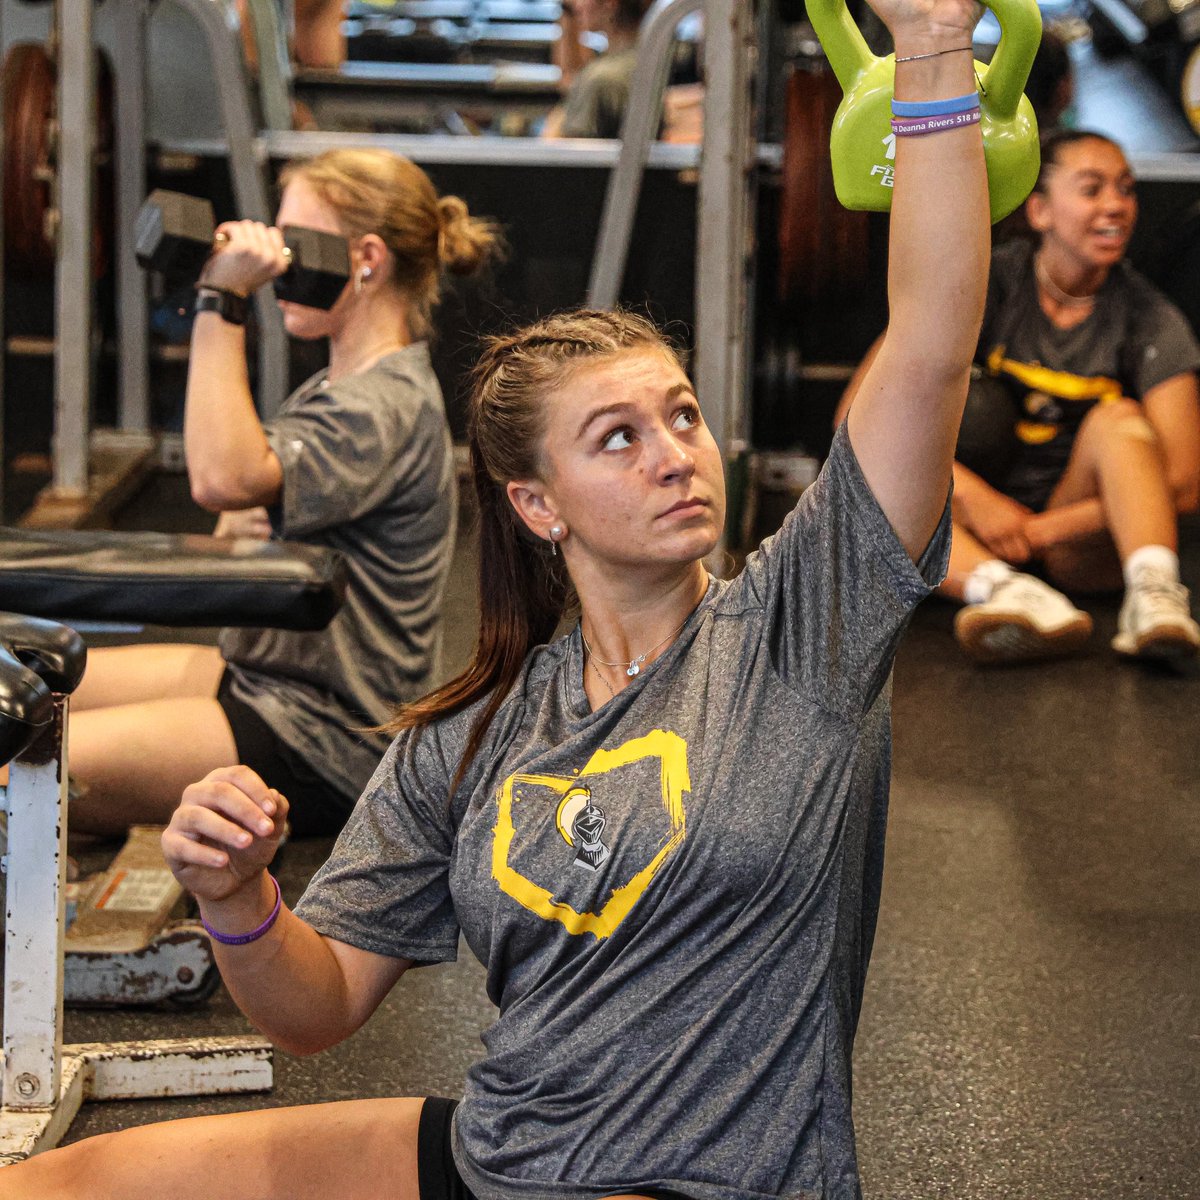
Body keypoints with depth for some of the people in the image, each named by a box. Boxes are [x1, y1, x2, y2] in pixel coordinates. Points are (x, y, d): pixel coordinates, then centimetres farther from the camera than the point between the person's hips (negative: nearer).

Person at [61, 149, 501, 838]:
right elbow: (239, 515, 20)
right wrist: (243, 524, -4)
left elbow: (222, 475, -33)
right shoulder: (342, 388, 14)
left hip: (327, 747, -11)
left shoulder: (387, 406, -19)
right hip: (266, 678, 11)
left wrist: (222, 301, -28)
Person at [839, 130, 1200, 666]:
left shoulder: (1149, 319, -6)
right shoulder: (985, 284, -6)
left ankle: (1153, 597, -48)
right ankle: (1006, 592, -53)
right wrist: (975, 498, -25)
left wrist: (1042, 530, -21)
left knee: (1119, 419, -26)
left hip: (1080, 540, 0)